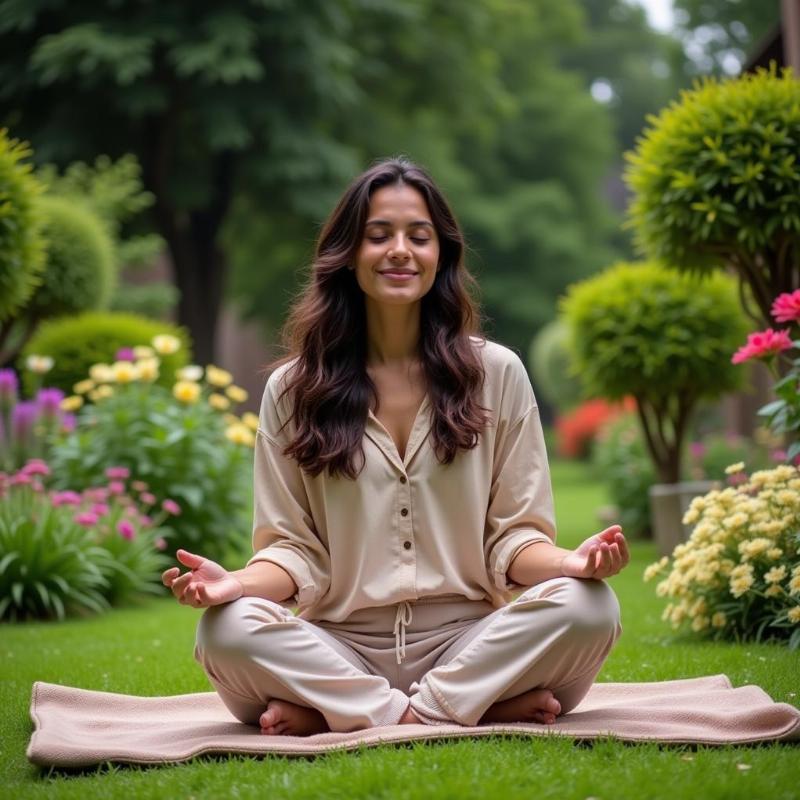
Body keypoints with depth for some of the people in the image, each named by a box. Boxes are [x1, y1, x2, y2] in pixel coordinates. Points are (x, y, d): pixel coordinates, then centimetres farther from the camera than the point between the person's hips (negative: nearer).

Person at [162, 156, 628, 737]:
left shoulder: (496, 372, 7)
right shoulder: (294, 389, 7)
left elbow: (513, 535, 5)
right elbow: (294, 545, 4)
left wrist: (570, 562, -17)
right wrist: (239, 582, -18)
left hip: (469, 642, 1)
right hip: (340, 649, 0)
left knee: (587, 606, -28)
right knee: (228, 629, -30)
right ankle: (496, 706, -22)